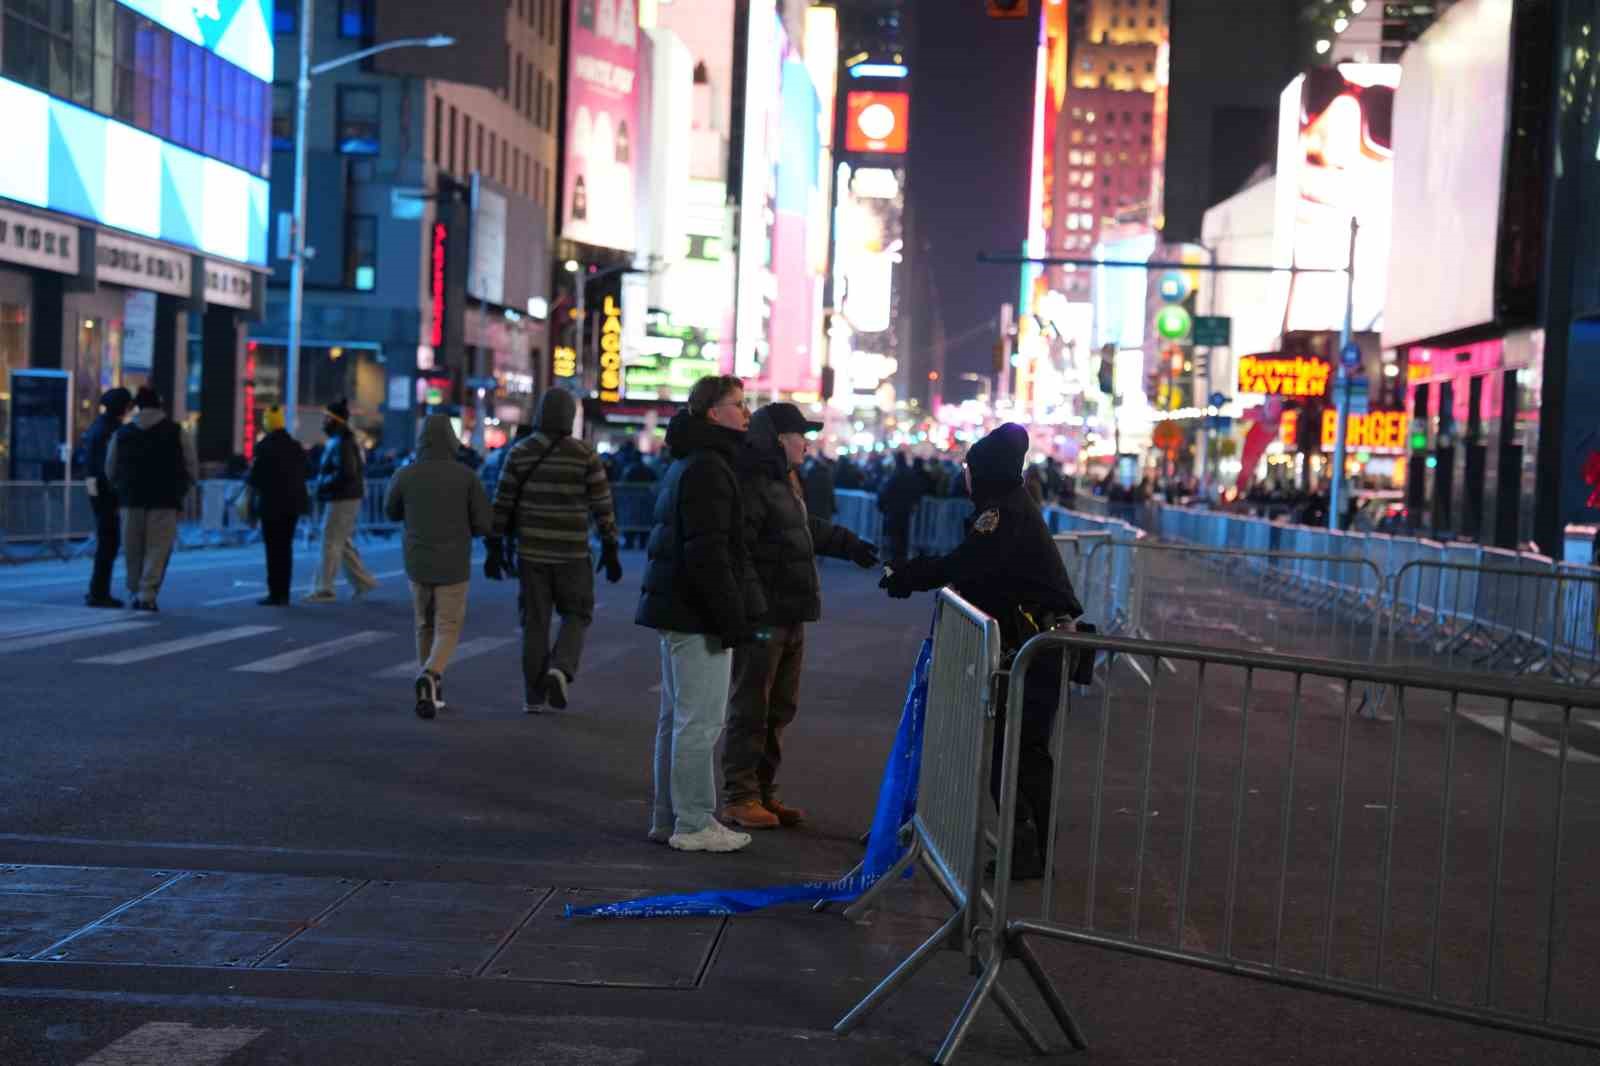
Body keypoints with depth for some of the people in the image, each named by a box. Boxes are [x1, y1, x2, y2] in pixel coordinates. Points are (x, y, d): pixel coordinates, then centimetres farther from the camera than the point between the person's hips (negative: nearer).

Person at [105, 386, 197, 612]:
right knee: (157, 550, -2)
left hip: (131, 500, 3)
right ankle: (147, 595, -10)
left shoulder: (121, 434, 10)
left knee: (133, 551, 13)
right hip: (165, 502, -3)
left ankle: (135, 593, 18)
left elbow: (110, 471, 13)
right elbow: (192, 470, 1)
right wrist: (178, 492, 16)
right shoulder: (177, 433, 1)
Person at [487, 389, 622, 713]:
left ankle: (534, 696, 12)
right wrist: (610, 550, 0)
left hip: (531, 551, 2)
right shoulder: (585, 454, -6)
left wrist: (495, 547, 8)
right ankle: (561, 669, -11)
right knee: (576, 615, 14)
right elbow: (602, 505, -6)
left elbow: (502, 503, 1)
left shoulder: (520, 452, 0)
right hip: (572, 552, -2)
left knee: (535, 622, 10)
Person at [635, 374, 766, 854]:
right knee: (700, 720, -5)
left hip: (678, 610, 11)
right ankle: (694, 825, -1)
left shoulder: (688, 464, 18)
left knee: (678, 717, 15)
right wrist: (733, 616, -22)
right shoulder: (707, 467, -15)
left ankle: (668, 817, 22)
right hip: (698, 615, -11)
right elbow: (709, 550, -23)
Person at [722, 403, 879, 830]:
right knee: (750, 708, -3)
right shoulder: (751, 484, -16)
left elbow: (808, 527, 36)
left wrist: (850, 545, 44)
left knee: (780, 709, 14)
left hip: (791, 617, 10)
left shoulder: (785, 482, 18)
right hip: (761, 616, -10)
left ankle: (764, 791, 23)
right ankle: (739, 798, 4)